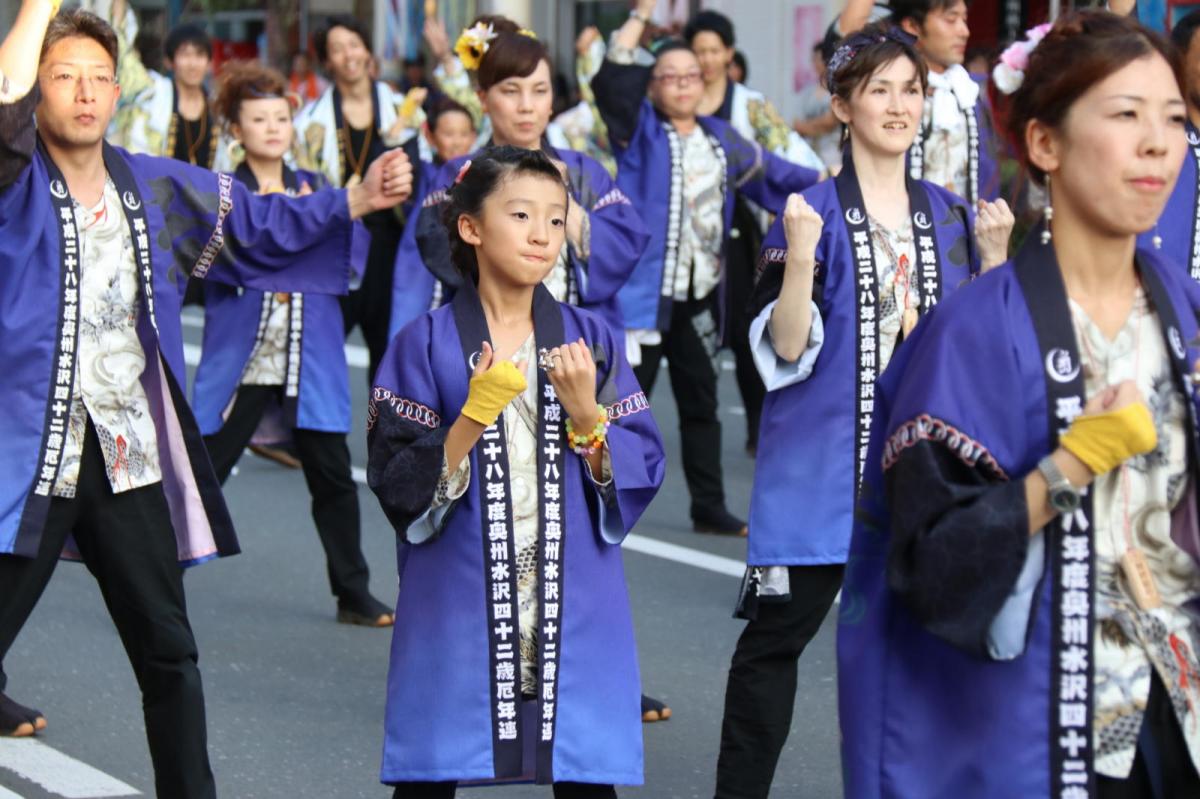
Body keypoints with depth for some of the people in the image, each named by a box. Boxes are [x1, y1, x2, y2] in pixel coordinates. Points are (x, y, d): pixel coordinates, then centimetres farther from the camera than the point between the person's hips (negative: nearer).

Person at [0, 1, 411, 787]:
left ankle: (190, 790, 26)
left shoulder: (157, 187, 8)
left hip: (132, 457, 5)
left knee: (169, 655, 13)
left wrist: (357, 200, 4)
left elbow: (261, 224, 15)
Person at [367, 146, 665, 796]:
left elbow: (642, 474, 5)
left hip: (573, 603, 2)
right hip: (456, 605, -2)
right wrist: (474, 415, -18)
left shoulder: (591, 340, 8)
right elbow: (398, 490, -6)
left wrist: (586, 417, -12)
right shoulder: (426, 346, 1)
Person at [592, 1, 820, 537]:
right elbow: (611, 80, -17)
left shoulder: (722, 140, 12)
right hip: (646, 290, -5)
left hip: (700, 295, 5)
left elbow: (770, 172, 19)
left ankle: (709, 507, 19)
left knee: (700, 403, 12)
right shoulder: (640, 130, -2)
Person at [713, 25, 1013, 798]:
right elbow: (785, 352, -12)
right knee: (776, 633, -2)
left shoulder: (950, 216, 8)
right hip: (821, 461, -4)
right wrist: (800, 258, -26)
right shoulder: (810, 214, -6)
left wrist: (993, 257, -5)